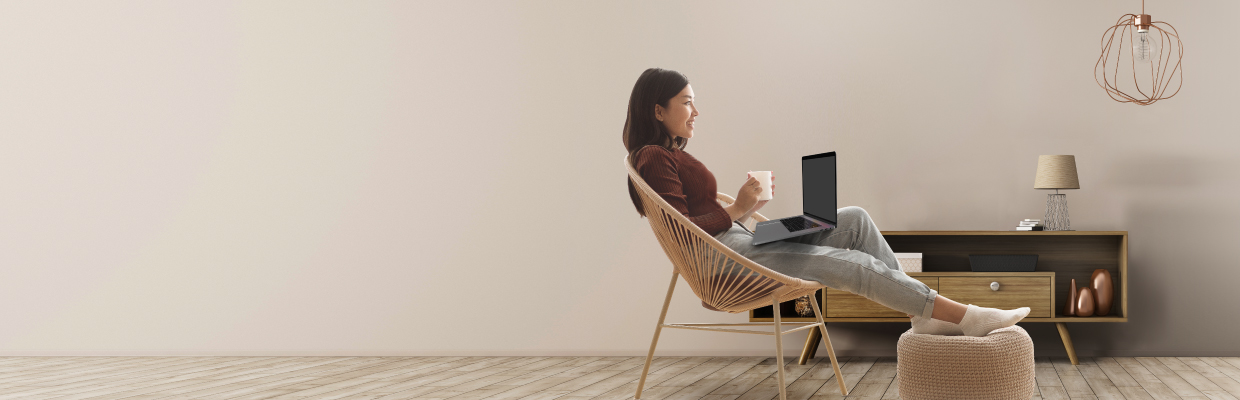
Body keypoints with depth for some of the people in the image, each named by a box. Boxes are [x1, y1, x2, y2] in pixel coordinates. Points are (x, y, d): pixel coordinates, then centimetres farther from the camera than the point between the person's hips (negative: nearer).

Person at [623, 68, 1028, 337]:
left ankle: (923, 314, -6)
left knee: (855, 220, 0)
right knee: (854, 264, -17)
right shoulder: (653, 158, -10)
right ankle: (966, 317, -13)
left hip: (741, 242, 10)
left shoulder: (670, 155, 22)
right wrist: (735, 211, -14)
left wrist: (745, 207, 5)